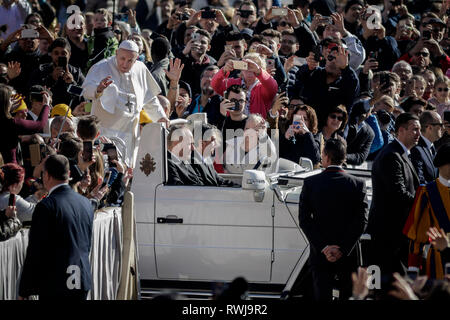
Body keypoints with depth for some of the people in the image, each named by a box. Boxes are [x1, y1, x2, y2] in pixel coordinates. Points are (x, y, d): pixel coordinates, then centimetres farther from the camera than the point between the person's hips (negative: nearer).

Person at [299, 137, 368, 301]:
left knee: (322, 296, 4)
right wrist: (343, 249, -9)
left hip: (320, 256, 0)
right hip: (349, 255, 0)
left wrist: (323, 247, -8)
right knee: (348, 295, 10)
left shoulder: (310, 183, -4)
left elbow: (304, 220, -6)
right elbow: (361, 220, -8)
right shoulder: (358, 184, -4)